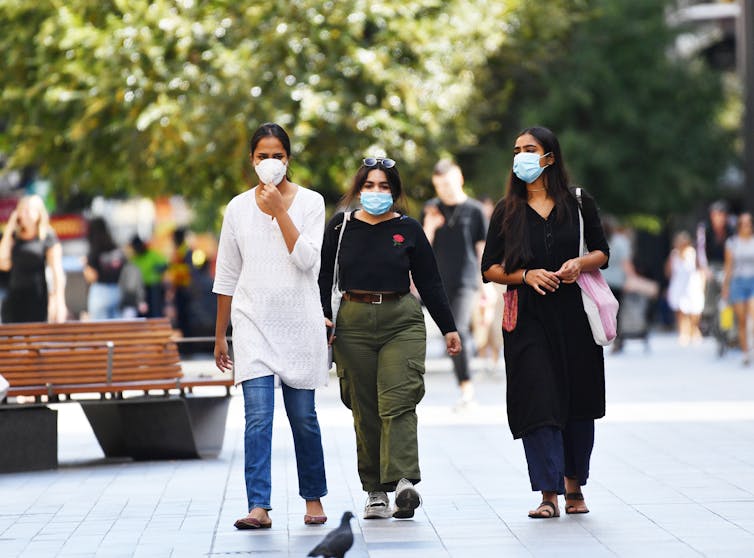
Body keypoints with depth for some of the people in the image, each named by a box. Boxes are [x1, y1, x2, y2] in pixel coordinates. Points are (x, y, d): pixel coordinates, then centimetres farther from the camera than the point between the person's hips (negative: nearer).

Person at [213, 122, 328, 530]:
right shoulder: (238, 208, 6)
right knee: (258, 415, -11)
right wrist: (220, 335, 12)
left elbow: (307, 259, -12)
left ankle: (313, 498, 23)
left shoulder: (310, 202, 1)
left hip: (299, 322, 0)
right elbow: (226, 276, 10)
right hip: (254, 323, 1)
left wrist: (279, 210, -14)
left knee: (303, 416, 6)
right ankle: (259, 507, -15)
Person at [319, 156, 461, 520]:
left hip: (402, 322, -1)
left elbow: (429, 282, 10)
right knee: (364, 409, 2)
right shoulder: (340, 228, 8)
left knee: (397, 402, -14)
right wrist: (324, 317, -5)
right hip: (353, 323, 1)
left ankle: (404, 481, -24)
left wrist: (448, 327, 11)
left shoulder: (408, 230, 6)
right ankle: (375, 491, 6)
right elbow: (323, 277, 9)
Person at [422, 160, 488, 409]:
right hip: (439, 283, 4)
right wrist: (429, 228, -12)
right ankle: (465, 387, 15)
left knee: (457, 330, -21)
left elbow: (483, 249, 3)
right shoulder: (431, 209, 8)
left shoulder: (474, 210, 0)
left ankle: (466, 388, -18)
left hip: (466, 282, -4)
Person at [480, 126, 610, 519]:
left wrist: (580, 263, -10)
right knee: (538, 402, -10)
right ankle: (549, 494, -11)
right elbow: (490, 269, 6)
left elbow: (602, 253, 12)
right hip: (528, 318, -1)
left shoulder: (579, 203, 6)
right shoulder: (507, 211, 7)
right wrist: (527, 275, -11)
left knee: (579, 402, 6)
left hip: (574, 313, 1)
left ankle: (574, 485, 23)